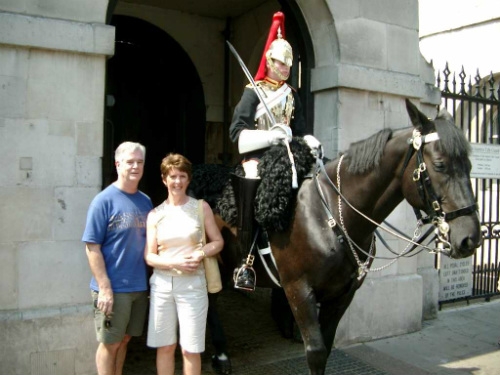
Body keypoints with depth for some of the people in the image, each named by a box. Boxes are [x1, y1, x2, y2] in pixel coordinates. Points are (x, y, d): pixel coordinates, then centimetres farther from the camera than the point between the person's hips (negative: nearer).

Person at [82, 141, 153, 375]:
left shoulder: (145, 201, 7)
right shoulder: (104, 200, -11)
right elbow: (92, 248, -13)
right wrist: (105, 288, -18)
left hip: (139, 286, 6)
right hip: (113, 288, -5)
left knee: (124, 339, 17)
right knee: (110, 343, 6)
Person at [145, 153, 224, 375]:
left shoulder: (201, 207, 2)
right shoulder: (155, 215, 5)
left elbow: (218, 242, 6)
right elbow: (149, 256, 3)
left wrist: (201, 253, -14)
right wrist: (175, 263, -14)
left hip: (192, 284, -1)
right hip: (162, 284, 2)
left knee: (190, 348, 3)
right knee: (164, 346, 10)